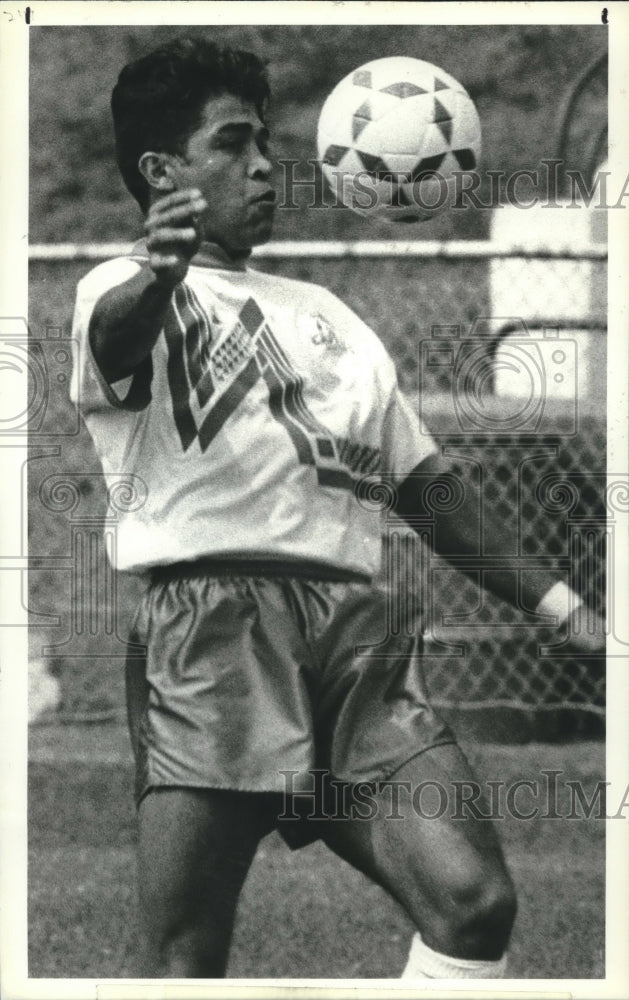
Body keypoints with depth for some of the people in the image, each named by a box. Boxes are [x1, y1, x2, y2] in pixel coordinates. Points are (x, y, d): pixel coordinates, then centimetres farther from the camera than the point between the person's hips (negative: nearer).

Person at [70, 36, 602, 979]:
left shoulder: (325, 314, 31)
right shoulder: (124, 290, 8)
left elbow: (423, 481, 32)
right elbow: (118, 332, -18)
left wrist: (554, 600, 20)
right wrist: (157, 279, -43)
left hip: (359, 628, 5)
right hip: (211, 611, -5)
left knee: (474, 899, -16)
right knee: (185, 962, -13)